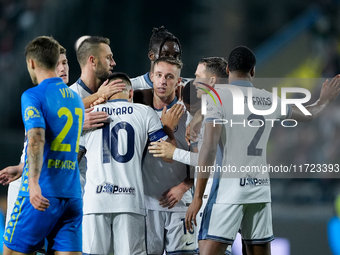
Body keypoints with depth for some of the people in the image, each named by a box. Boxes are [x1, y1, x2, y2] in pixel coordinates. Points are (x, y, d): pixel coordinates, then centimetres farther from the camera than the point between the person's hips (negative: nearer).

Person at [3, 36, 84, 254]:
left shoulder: (33, 95, -6)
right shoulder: (76, 98, 18)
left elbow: (36, 140, -22)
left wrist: (33, 182, -33)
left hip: (42, 194, -6)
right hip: (73, 194, 6)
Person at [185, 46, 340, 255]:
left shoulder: (218, 96, -5)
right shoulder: (269, 100, 11)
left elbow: (209, 148, -14)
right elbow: (308, 114, 30)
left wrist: (198, 197, -13)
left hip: (230, 185, -5)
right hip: (260, 189, 5)